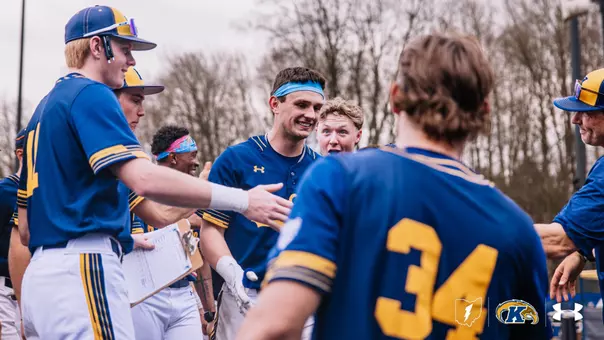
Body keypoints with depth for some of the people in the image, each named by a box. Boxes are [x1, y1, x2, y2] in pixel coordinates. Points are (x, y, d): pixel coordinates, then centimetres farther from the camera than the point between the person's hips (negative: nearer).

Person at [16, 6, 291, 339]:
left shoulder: (46, 108, 22)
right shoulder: (91, 94, -6)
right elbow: (145, 179, -23)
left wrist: (120, 239, 23)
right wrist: (242, 200, -20)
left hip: (40, 274, 10)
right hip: (81, 272, -10)